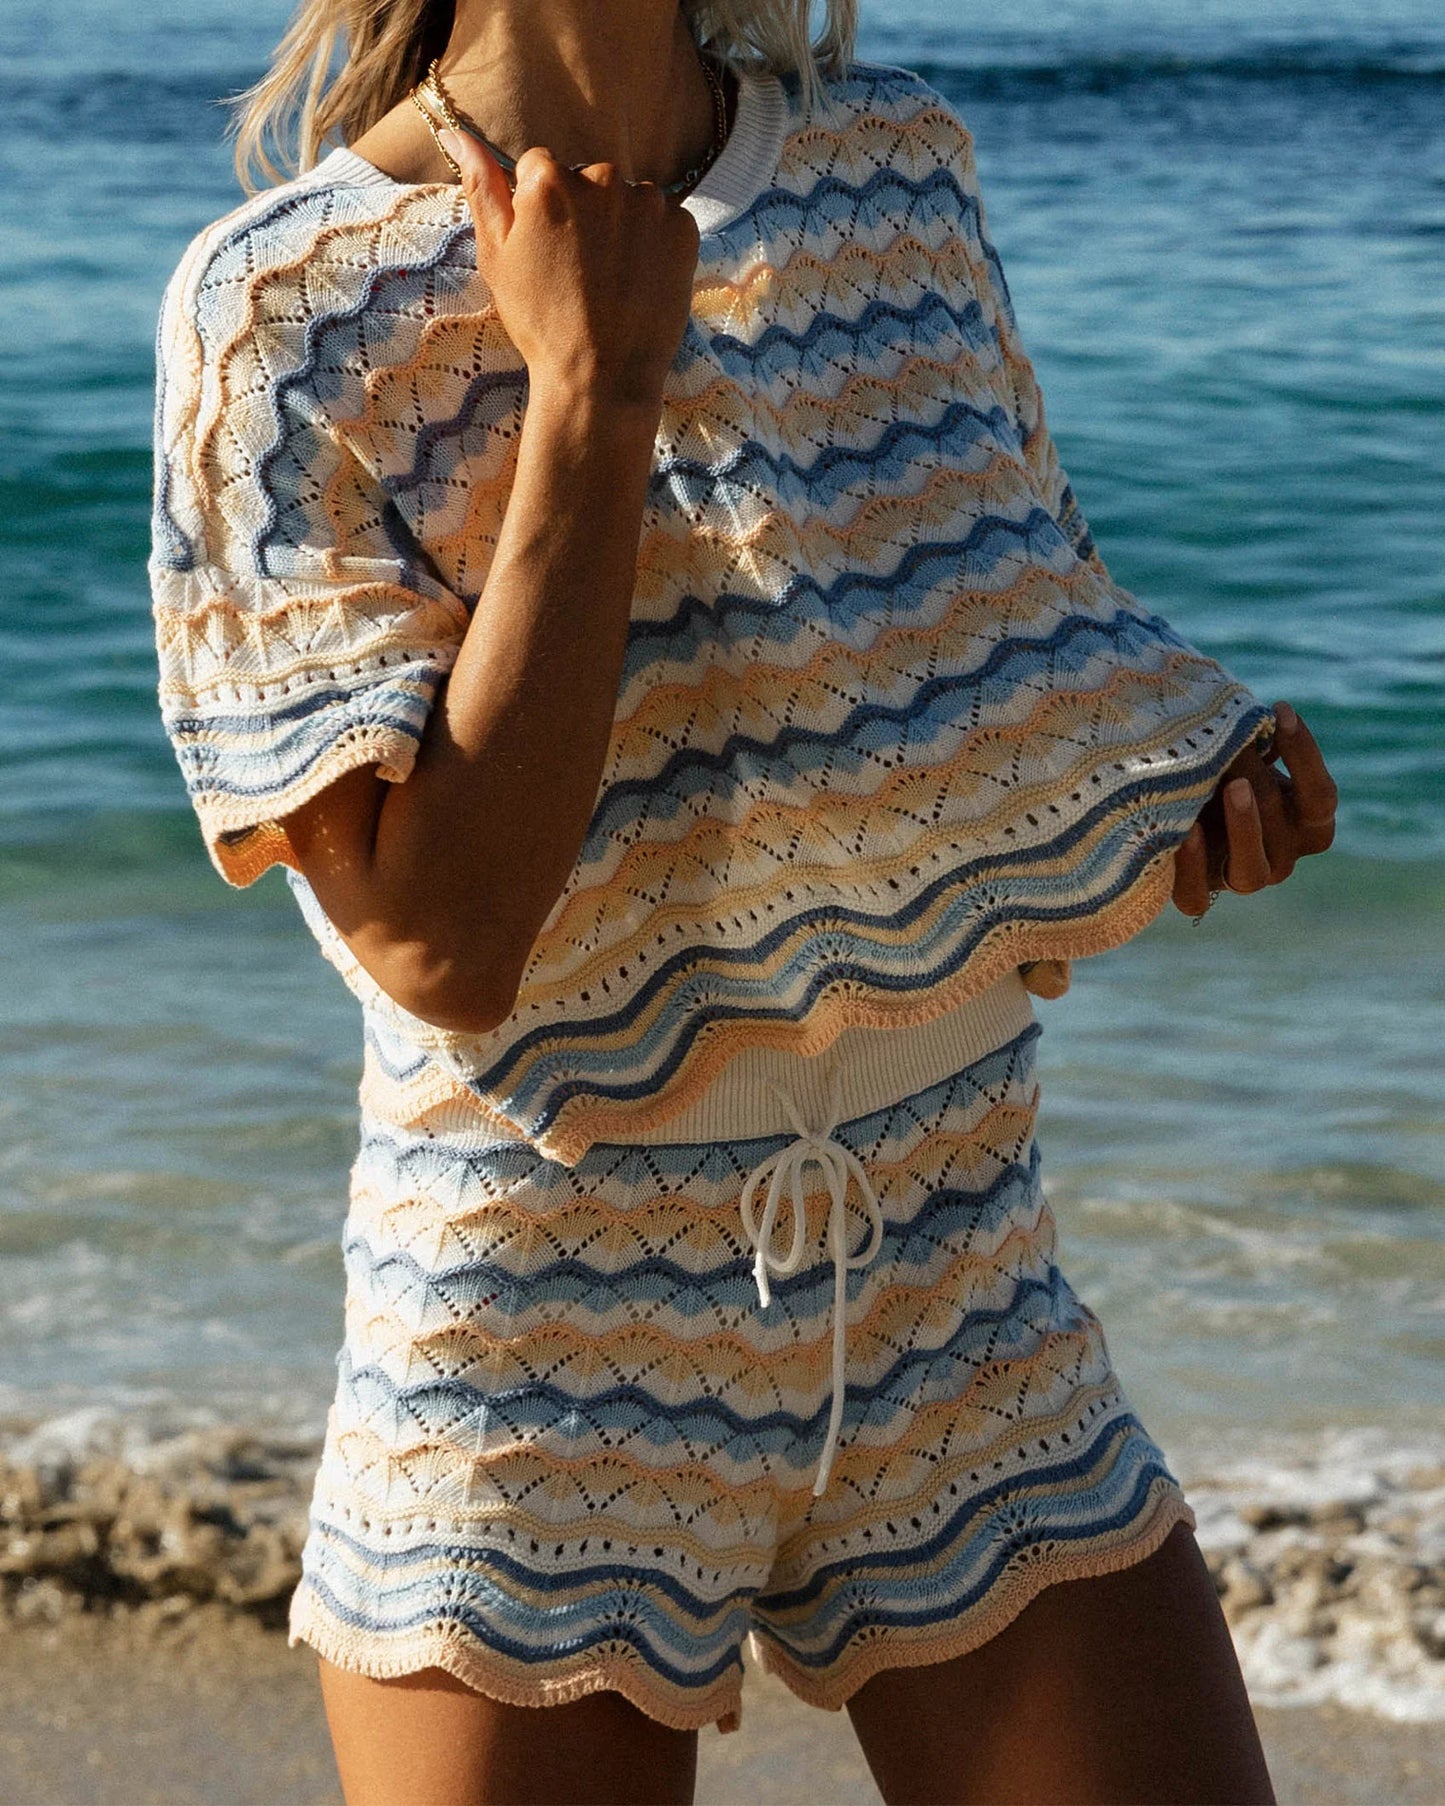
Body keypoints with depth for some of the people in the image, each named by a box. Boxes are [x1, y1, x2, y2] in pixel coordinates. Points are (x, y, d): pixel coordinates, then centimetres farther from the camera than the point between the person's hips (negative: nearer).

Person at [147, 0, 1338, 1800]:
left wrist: (1190, 747, -5)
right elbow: (439, 941, -22)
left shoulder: (899, 164, 3)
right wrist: (592, 389, -19)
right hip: (544, 1361, -4)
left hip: (965, 1315, 4)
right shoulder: (287, 306, -12)